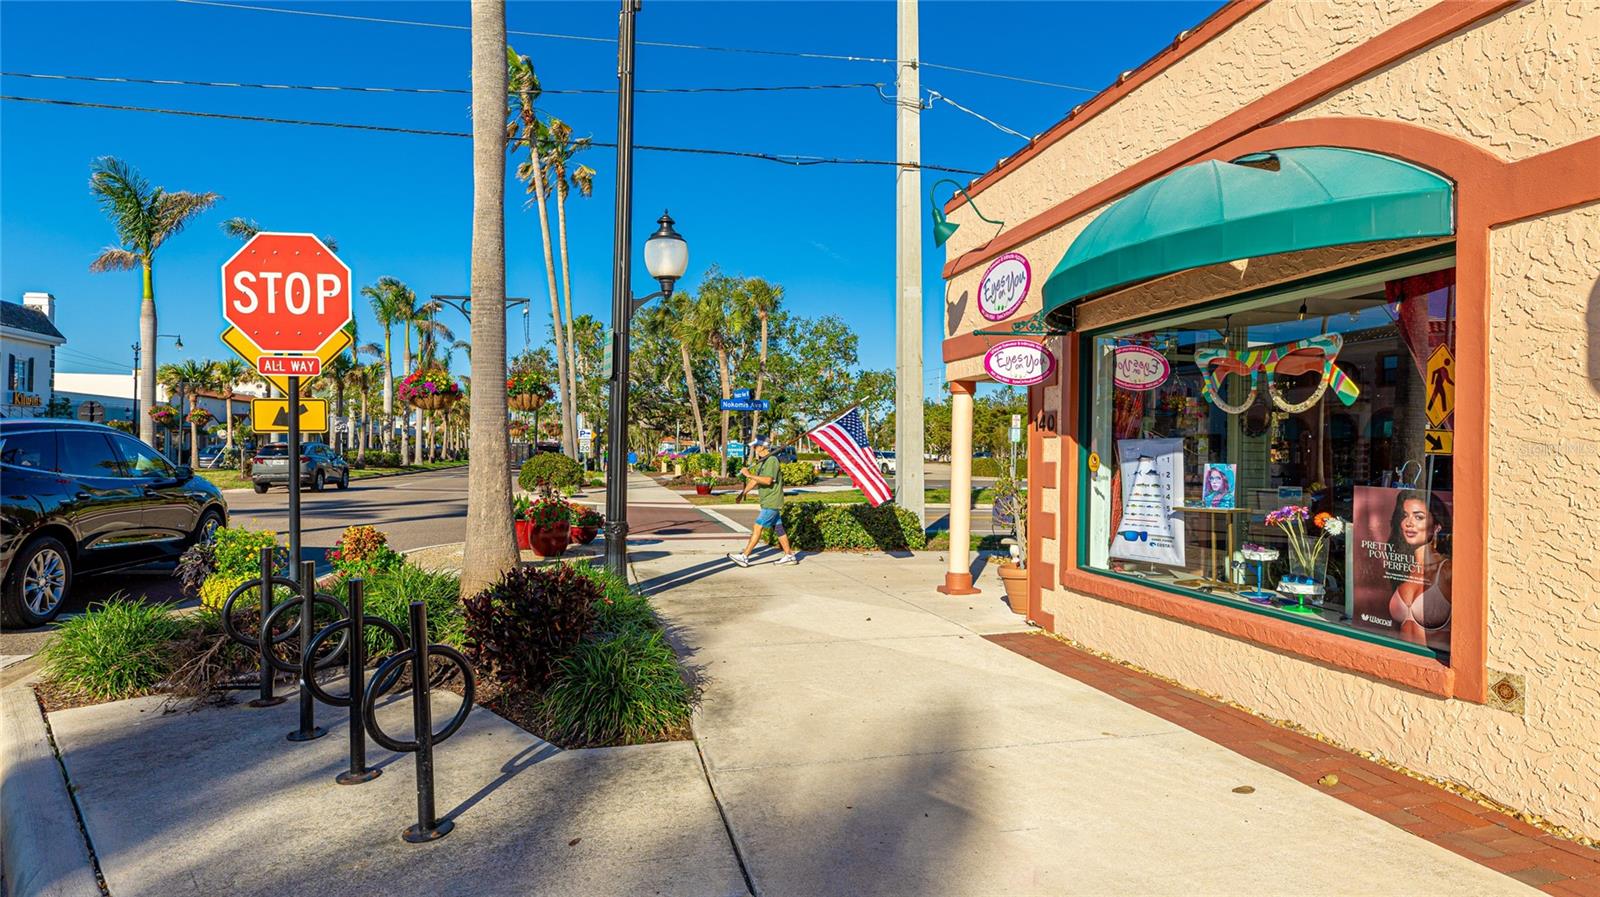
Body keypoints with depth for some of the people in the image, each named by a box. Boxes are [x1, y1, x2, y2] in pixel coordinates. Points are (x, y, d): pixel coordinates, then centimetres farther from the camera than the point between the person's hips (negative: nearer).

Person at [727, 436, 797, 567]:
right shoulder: (760, 462, 14)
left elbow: (768, 480, -27)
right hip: (768, 502, 10)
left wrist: (749, 475, -25)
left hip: (772, 503, -10)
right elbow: (755, 480, 21)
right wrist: (743, 493, 21)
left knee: (757, 528, -10)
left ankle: (744, 557, -11)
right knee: (778, 529, 13)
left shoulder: (772, 461, -16)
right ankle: (789, 555, 20)